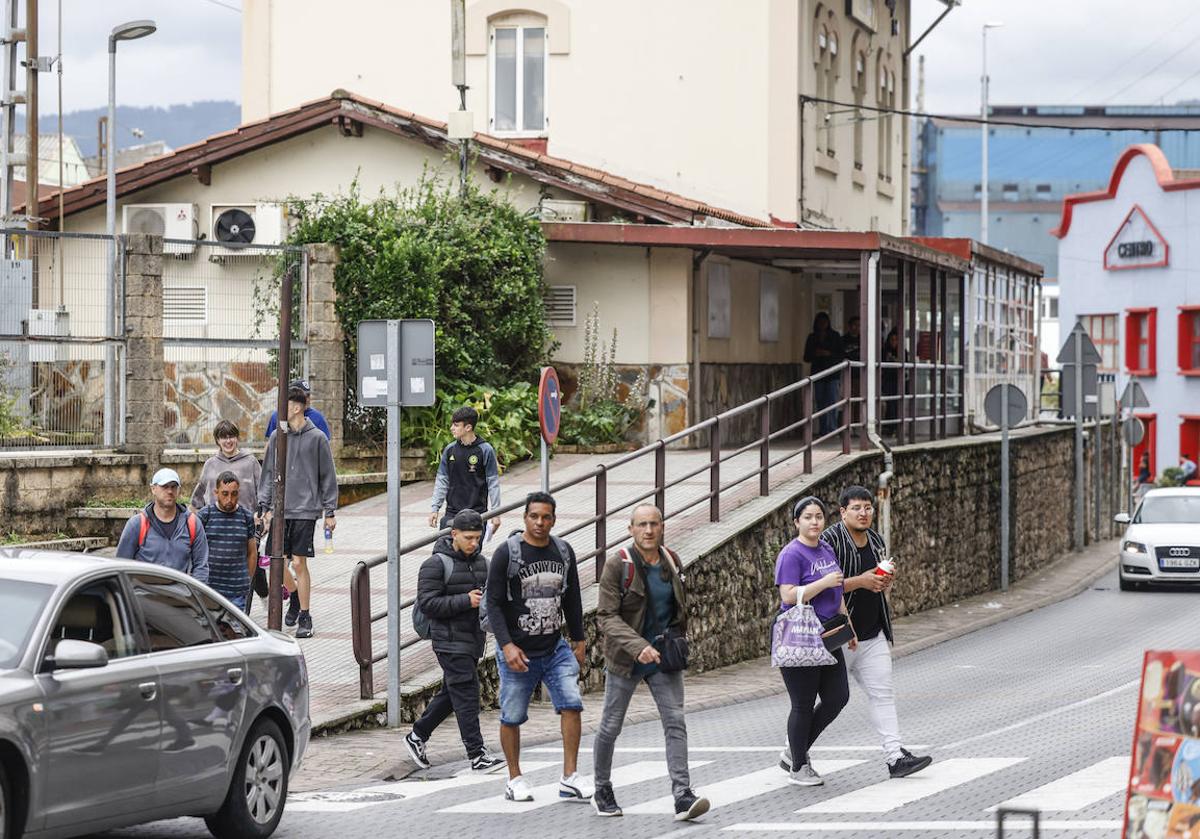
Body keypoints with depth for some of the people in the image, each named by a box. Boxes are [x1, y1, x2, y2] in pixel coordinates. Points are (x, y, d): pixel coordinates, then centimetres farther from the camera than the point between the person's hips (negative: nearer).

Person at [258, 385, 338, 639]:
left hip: (306, 510, -4)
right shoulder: (277, 437, 7)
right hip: (280, 510, 4)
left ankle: (304, 616, 5)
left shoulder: (316, 438, -3)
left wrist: (330, 511, -1)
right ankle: (294, 596, 30)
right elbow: (268, 473, 12)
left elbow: (328, 476, 1)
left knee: (299, 563, -5)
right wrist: (265, 506, 6)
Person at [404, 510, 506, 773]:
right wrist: (466, 601, -21)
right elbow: (427, 603, -15)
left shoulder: (480, 561, 13)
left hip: (473, 639, 8)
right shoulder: (436, 564, -9)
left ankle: (417, 736, 30)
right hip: (450, 640, -8)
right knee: (467, 695, -11)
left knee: (450, 694, 15)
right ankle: (477, 755, -11)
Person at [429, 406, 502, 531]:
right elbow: (442, 480, 11)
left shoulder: (485, 450, -5)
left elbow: (493, 483, -2)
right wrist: (435, 508, 6)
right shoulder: (450, 450, 5)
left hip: (477, 512, -3)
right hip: (452, 513, 3)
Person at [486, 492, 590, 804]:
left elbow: (572, 600, 17)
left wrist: (578, 640, 17)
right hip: (517, 652, -4)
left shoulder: (563, 552, 6)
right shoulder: (507, 553, -9)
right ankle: (515, 779, 20)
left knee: (571, 704, -10)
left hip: (555, 649, 4)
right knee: (512, 717, 4)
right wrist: (507, 645, -19)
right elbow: (493, 603, -11)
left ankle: (570, 778, -5)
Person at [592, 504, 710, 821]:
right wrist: (637, 646, -31)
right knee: (610, 727, 8)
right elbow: (606, 616, -19)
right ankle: (602, 791, 28)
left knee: (675, 721, -10)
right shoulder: (617, 566, -13)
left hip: (664, 657, 3)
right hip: (625, 659, -3)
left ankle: (683, 796, -16)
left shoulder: (672, 562, 3)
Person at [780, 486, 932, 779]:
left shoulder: (876, 541, 12)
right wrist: (860, 581, -23)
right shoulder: (830, 541, -14)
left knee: (882, 693, 0)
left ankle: (896, 756, -3)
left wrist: (887, 581, 0)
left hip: (873, 636, 7)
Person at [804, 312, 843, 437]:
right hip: (817, 373, 3)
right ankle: (822, 431, 5)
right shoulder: (812, 338, 10)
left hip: (832, 374, -3)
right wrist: (815, 354, -8)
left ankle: (832, 430, -10)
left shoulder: (834, 336, 4)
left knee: (832, 402, -11)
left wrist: (829, 354, -13)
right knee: (820, 403, 2)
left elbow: (842, 355, 2)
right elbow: (806, 357, 11)